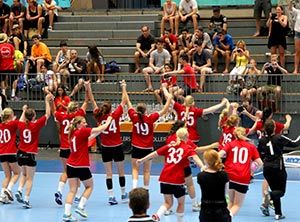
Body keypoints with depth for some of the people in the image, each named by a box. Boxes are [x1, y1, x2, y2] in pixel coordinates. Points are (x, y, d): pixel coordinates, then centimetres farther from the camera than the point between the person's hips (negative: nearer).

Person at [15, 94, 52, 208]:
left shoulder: (21, 125, 0)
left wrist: (24, 111, 40)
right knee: (30, 179, 1)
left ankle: (19, 191, 3)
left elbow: (21, 120, 27)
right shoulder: (36, 125, -11)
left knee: (24, 174, 25)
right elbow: (47, 114, -2)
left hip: (20, 153, 5)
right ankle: (26, 200, -4)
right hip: (30, 155, -5)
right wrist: (47, 101, 5)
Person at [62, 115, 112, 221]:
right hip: (82, 166, -6)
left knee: (72, 190, 6)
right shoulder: (82, 131, -11)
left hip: (70, 165, 6)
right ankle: (80, 207, 6)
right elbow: (101, 128, -9)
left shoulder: (73, 134, 11)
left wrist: (98, 132, 21)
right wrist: (108, 121, 8)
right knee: (89, 186, 16)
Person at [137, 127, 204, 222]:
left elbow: (154, 154, 20)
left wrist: (142, 160, 33)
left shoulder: (169, 146, 13)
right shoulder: (188, 148, 2)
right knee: (181, 202, 18)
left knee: (168, 202, 14)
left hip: (164, 179, 4)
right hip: (177, 180, -4)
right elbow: (196, 158, -18)